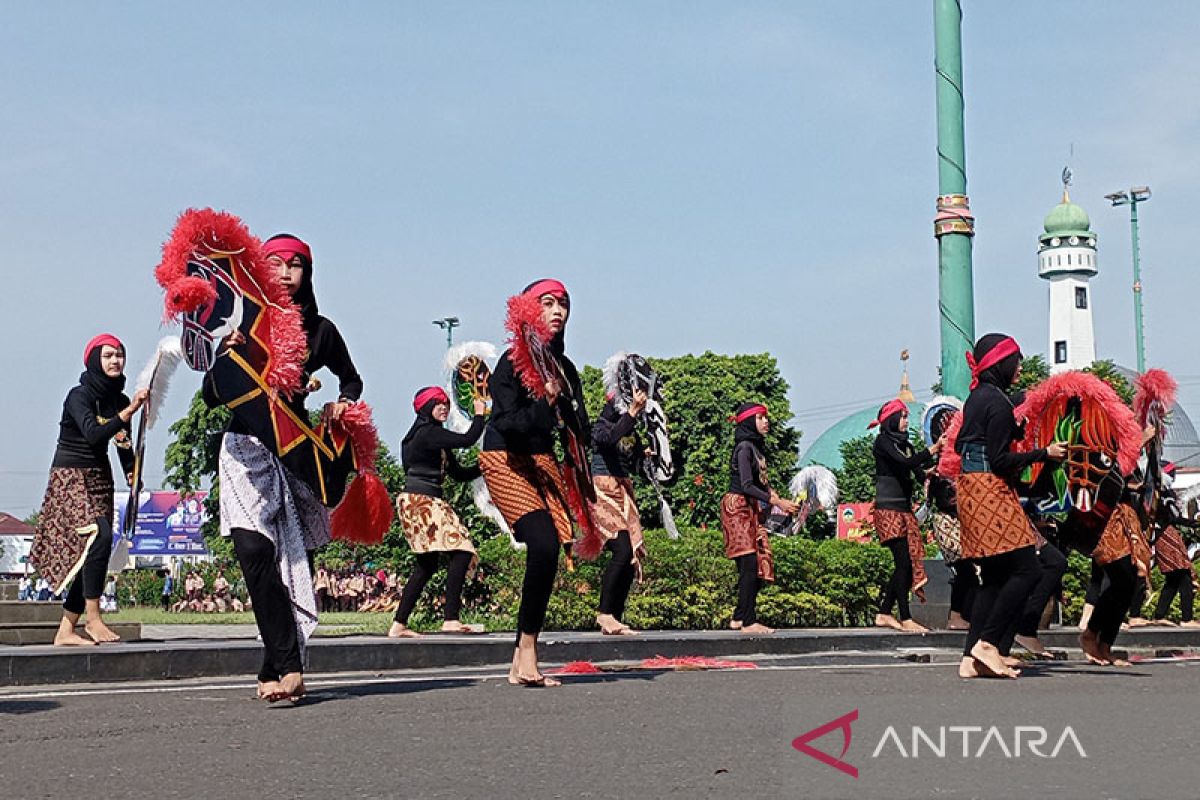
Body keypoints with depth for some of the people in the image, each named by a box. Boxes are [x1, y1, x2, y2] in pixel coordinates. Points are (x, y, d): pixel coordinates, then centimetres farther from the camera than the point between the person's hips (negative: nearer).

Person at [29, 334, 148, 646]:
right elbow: (93, 434, -29)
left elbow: (124, 445, 12)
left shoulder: (119, 399, 8)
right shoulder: (79, 396, -12)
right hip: (70, 476, -7)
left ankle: (66, 630, 7)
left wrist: (133, 475, -4)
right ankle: (93, 618, -18)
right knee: (99, 536, -25)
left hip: (100, 477, 7)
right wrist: (128, 411, -36)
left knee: (88, 553, 2)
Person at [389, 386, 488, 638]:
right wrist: (480, 414, -3)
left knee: (427, 565, 12)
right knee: (461, 551, -17)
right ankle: (450, 619, -24)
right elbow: (467, 439, -19)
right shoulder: (428, 433, -9)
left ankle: (399, 625, 12)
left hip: (426, 502, 11)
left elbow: (460, 474, 21)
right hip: (421, 501, -11)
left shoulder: (434, 437, 22)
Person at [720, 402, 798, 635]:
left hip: (753, 512, 9)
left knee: (761, 565, 5)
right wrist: (777, 502, -19)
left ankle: (739, 617, 11)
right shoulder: (744, 447, -11)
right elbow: (747, 486, -19)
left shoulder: (757, 447, 16)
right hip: (738, 508, -9)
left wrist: (781, 500, 4)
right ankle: (749, 622, -12)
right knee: (750, 565, -12)